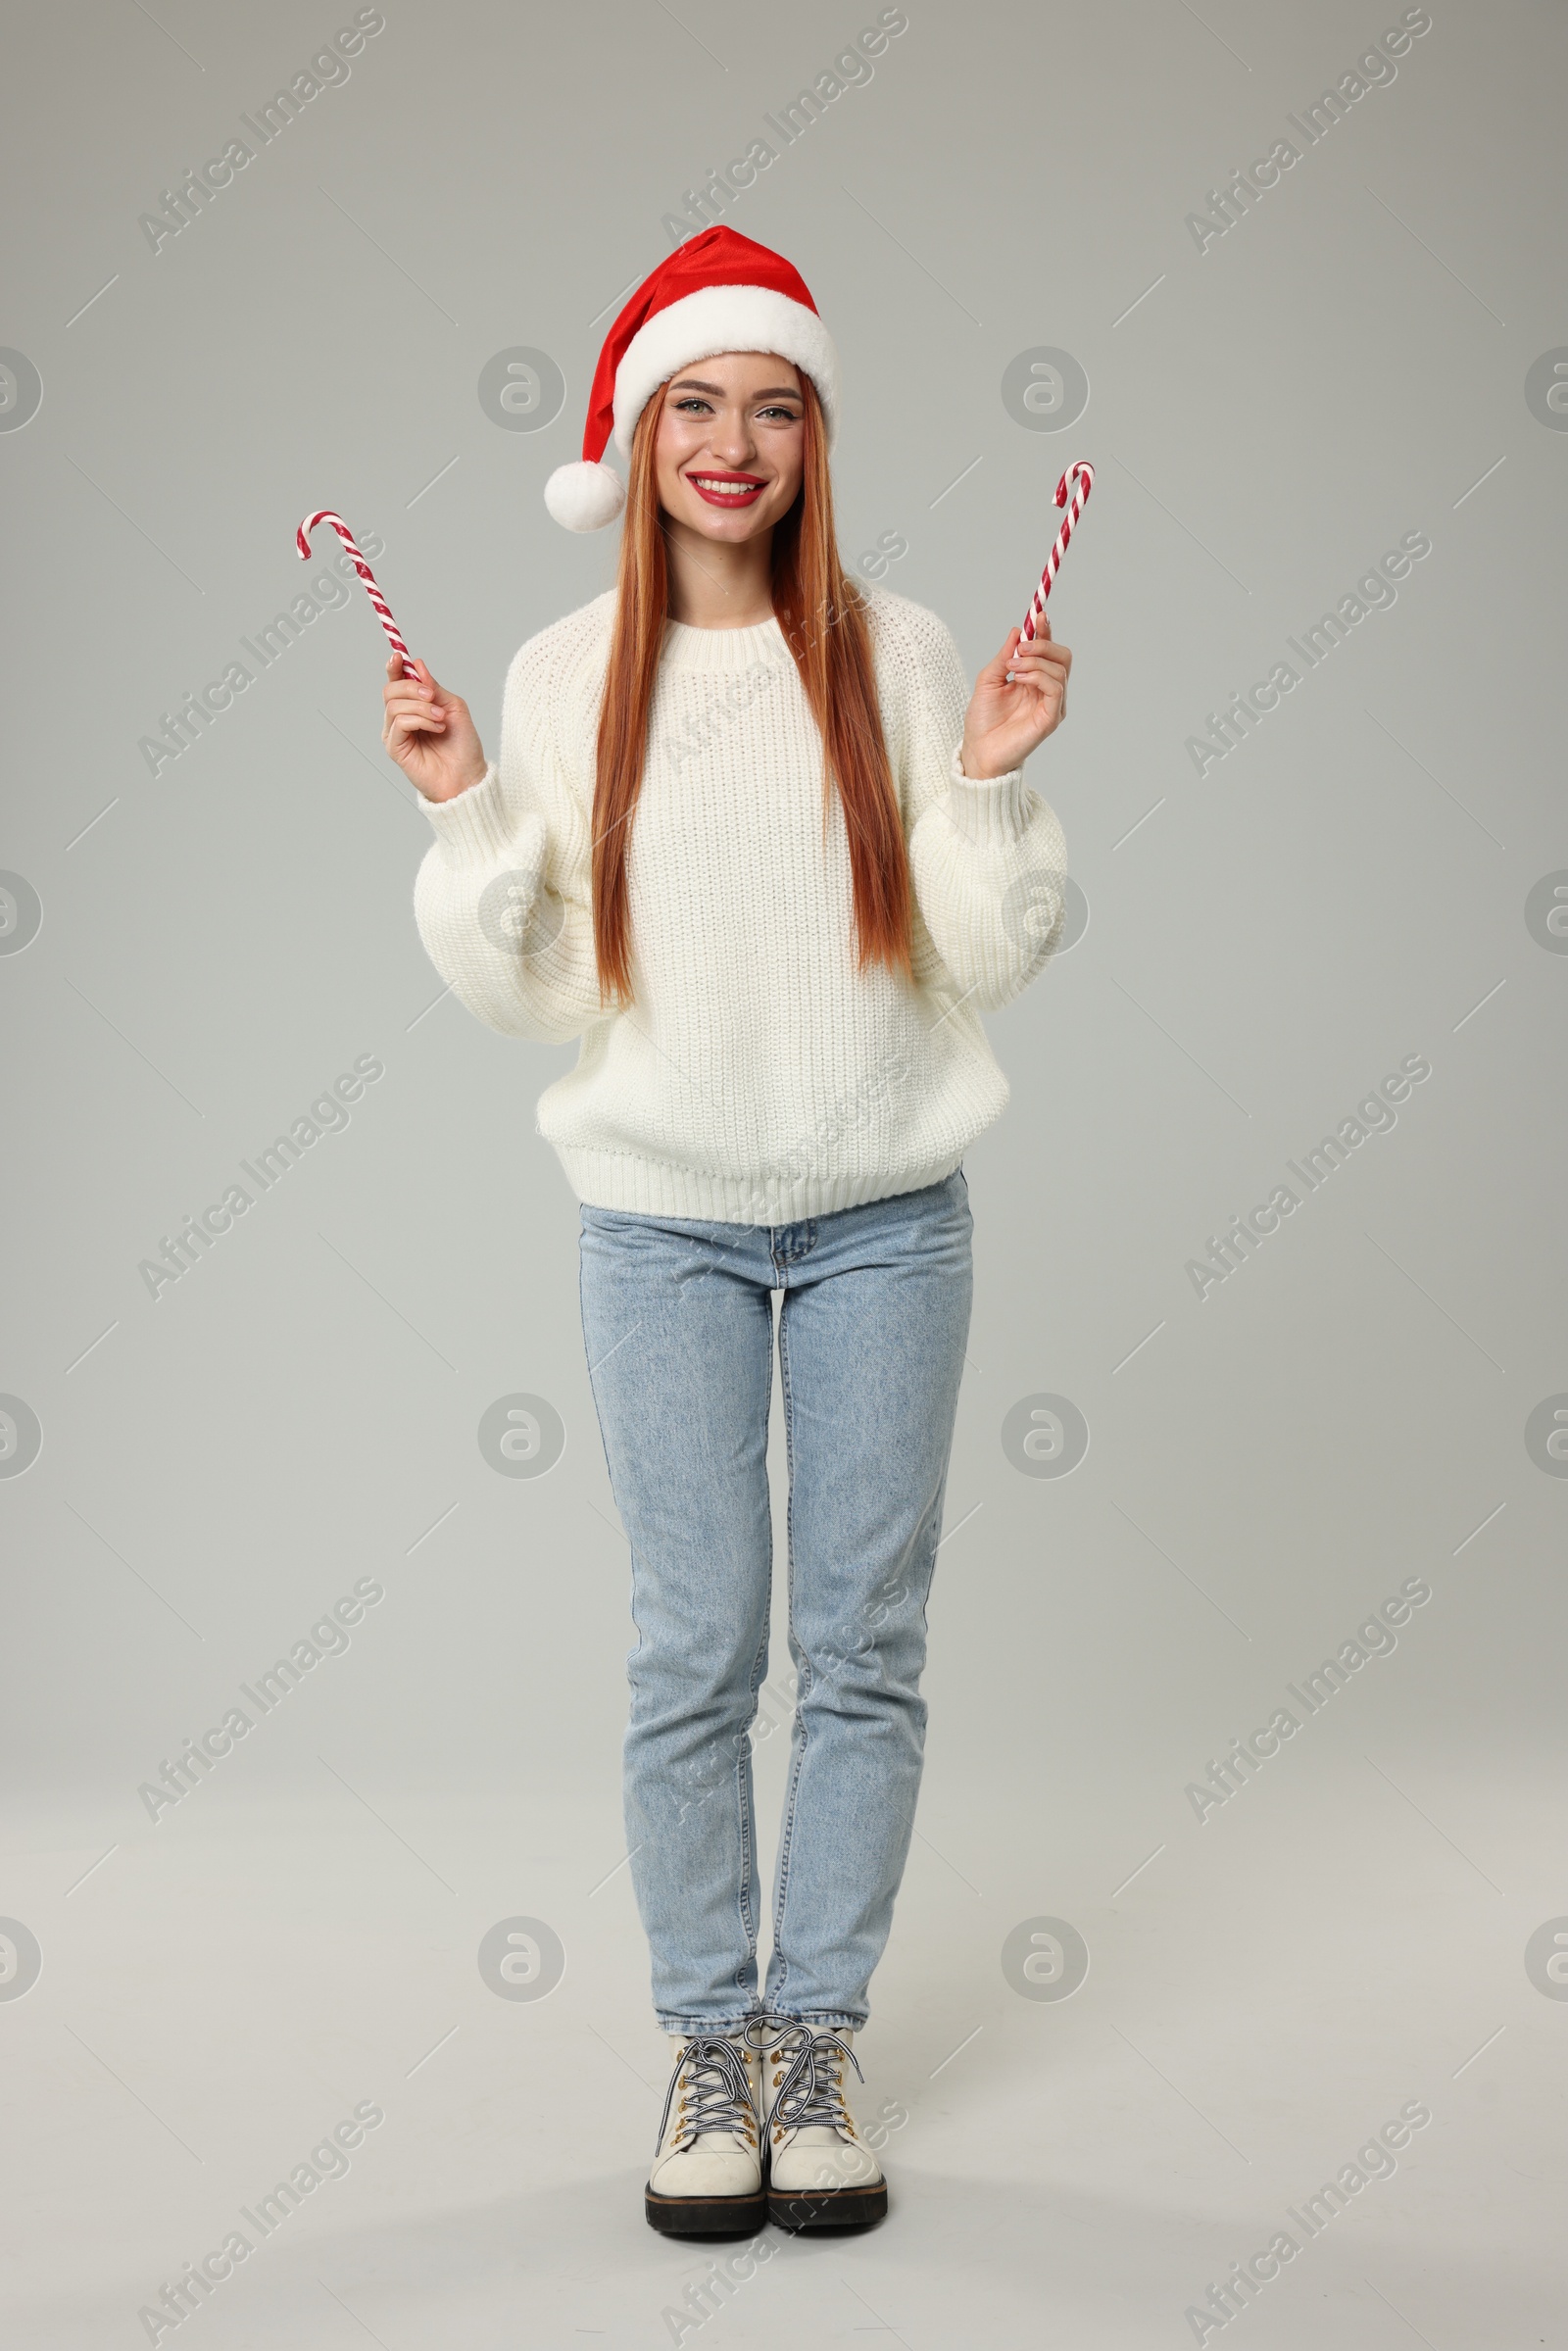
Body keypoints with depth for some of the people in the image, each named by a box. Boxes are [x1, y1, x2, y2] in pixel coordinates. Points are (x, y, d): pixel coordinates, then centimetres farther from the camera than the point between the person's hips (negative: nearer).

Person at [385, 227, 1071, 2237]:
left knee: (864, 1643, 6)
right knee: (697, 1650, 3)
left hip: (884, 1217, 1)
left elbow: (989, 960, 0)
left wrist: (991, 784, -14)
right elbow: (526, 996, 2)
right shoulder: (564, 676, 1)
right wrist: (465, 811, -10)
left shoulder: (898, 653, -1)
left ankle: (816, 2035, 21)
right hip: (662, 1222, 0)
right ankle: (707, 2044, 19)